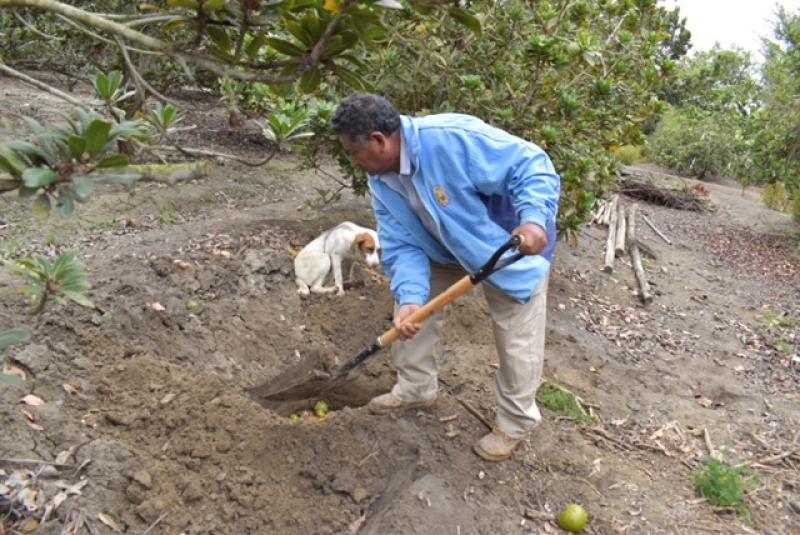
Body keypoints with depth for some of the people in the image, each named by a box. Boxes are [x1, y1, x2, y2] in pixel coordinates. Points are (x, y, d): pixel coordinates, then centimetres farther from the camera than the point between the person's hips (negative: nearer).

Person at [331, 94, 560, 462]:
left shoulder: (453, 138, -37)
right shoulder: (382, 182, -11)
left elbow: (532, 167, -34)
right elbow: (402, 246, -12)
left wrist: (535, 220, -52)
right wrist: (409, 297, -29)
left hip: (514, 248, -7)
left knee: (517, 342, 0)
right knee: (412, 309, 10)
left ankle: (515, 422, 23)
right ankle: (416, 388, 33)